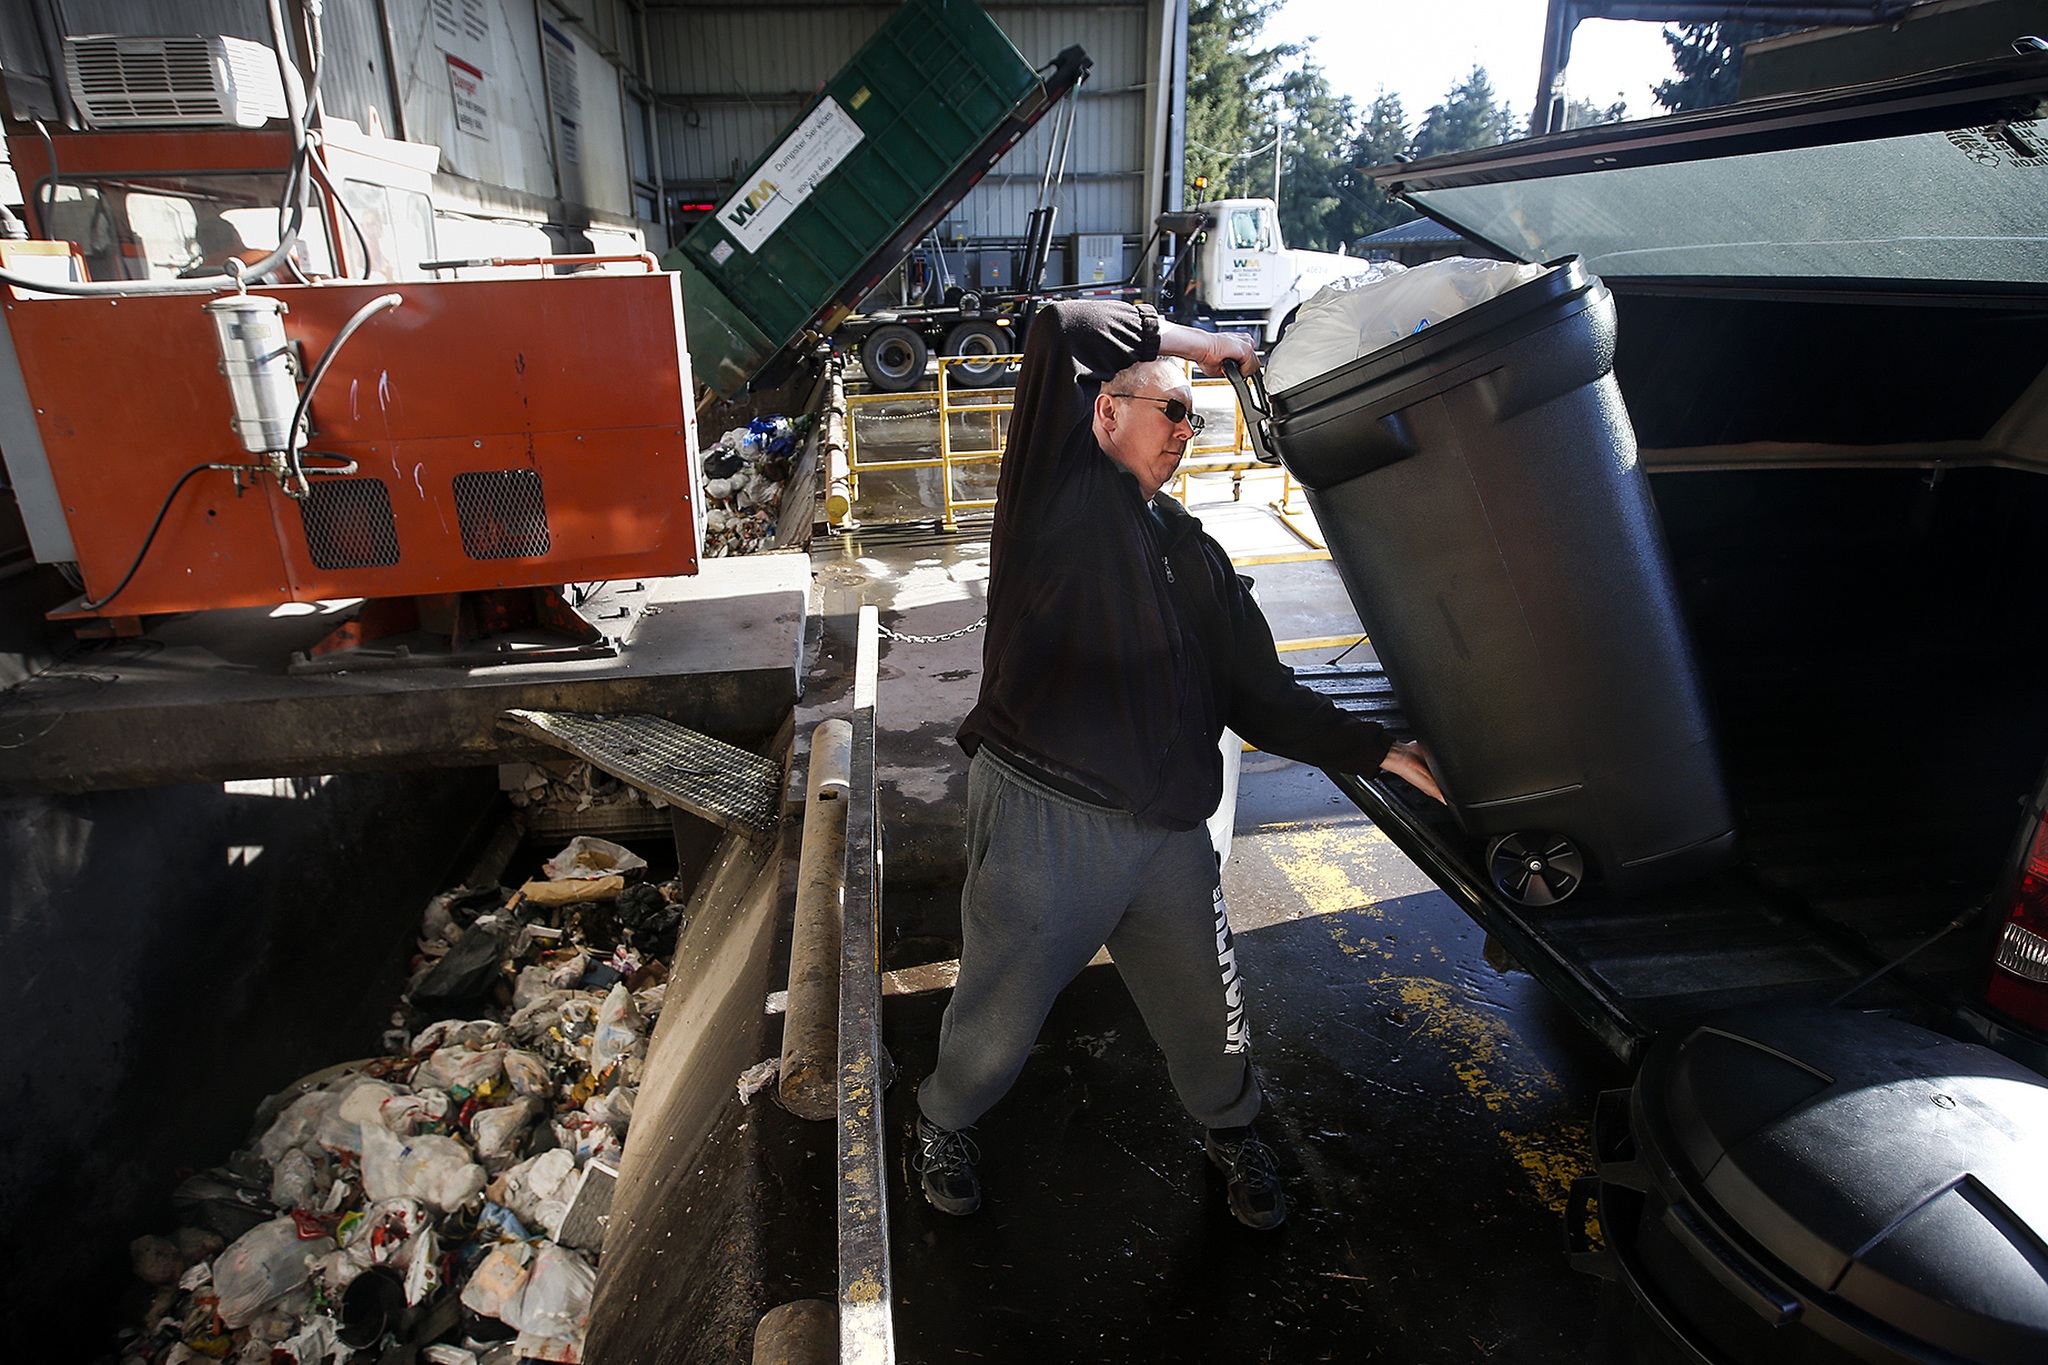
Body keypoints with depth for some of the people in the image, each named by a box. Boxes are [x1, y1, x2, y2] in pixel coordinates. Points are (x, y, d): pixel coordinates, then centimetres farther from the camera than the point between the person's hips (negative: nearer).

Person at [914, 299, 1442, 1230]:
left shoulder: (1194, 552, 16)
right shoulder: (1062, 489, -3)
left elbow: (1259, 696, 14)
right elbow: (1068, 330, -17)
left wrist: (1382, 751, 5)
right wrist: (1200, 345, -2)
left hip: (1168, 834, 6)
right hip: (1042, 820, -5)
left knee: (1208, 1016, 20)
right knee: (1000, 1017, 13)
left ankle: (1231, 1134, 52)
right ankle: (944, 1123, 45)